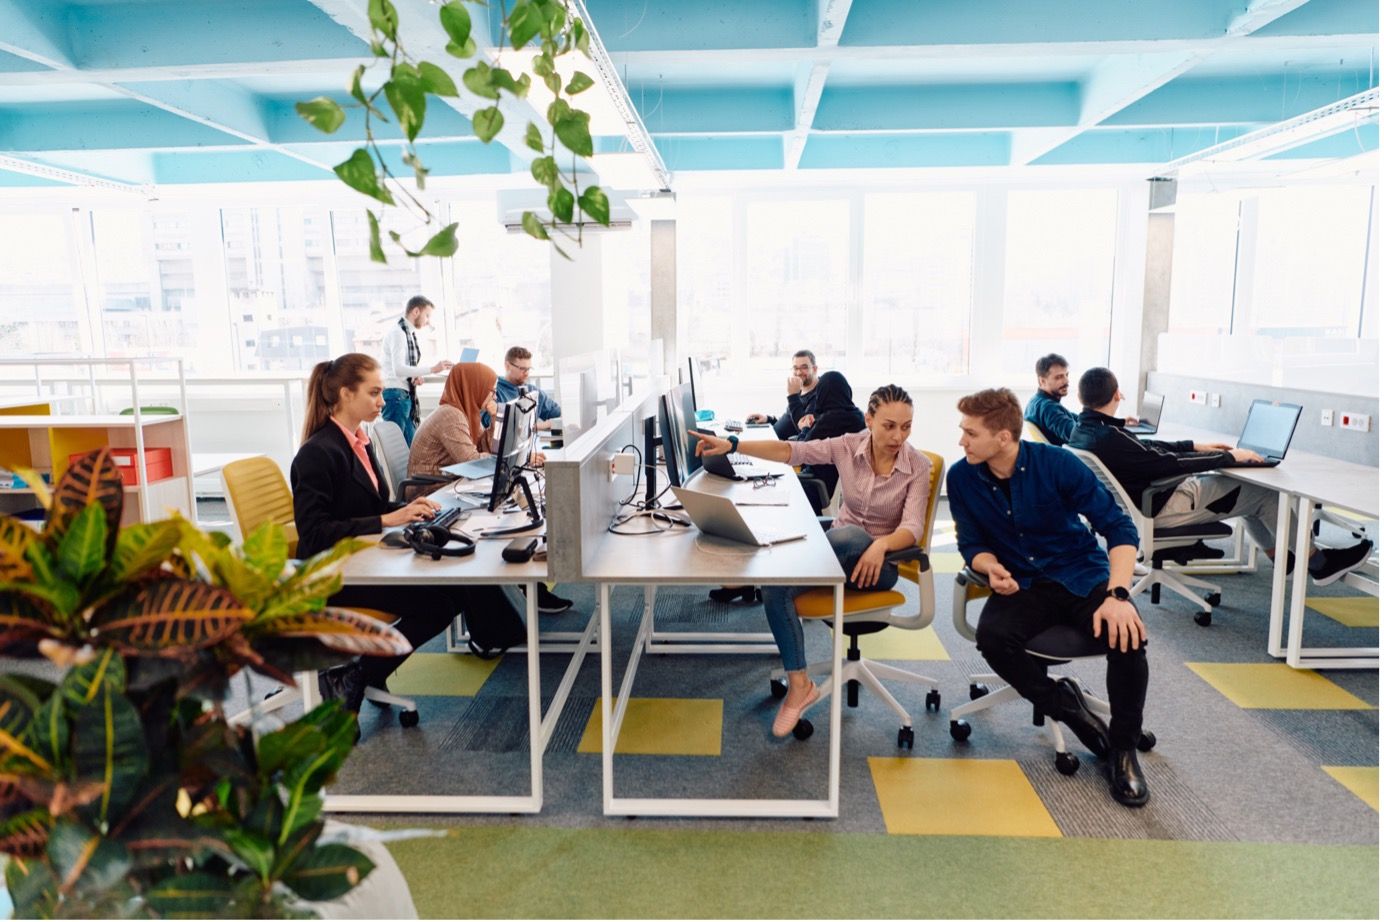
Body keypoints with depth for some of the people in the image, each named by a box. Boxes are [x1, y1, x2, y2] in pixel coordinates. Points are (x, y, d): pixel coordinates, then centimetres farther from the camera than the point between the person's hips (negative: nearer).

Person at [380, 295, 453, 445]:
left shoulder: (410, 334, 13)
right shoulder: (397, 332, -14)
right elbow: (398, 369, -24)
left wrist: (416, 376, 1)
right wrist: (432, 368, -24)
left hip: (405, 395, 9)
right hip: (395, 395, -9)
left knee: (411, 443, 10)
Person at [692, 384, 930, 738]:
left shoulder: (917, 466, -12)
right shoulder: (848, 447, -6)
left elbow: (912, 528, -21)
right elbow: (792, 451, -14)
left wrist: (880, 545, -43)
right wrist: (732, 445, -26)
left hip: (879, 559, -3)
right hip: (836, 548, 3)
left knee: (850, 536, -40)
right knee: (775, 584, -25)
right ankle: (799, 685, -16)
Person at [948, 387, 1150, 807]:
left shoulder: (1055, 463, -14)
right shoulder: (961, 478, -6)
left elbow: (1119, 526, -14)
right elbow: (972, 543, 5)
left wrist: (1118, 595, -28)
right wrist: (992, 567, -20)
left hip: (1082, 575, -1)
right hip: (1022, 585, 2)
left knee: (1127, 633, -30)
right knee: (991, 636, -30)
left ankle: (1123, 748, -6)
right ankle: (1066, 706, -3)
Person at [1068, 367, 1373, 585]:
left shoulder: (1082, 433, -1)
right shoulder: (1108, 438, -31)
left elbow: (1144, 448, 11)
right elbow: (1169, 464, -25)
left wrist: (1196, 446, 12)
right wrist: (1229, 457, -14)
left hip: (1143, 500, 10)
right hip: (1162, 509, -10)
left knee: (1244, 486, 20)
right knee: (1265, 493, 2)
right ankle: (1319, 563, 21)